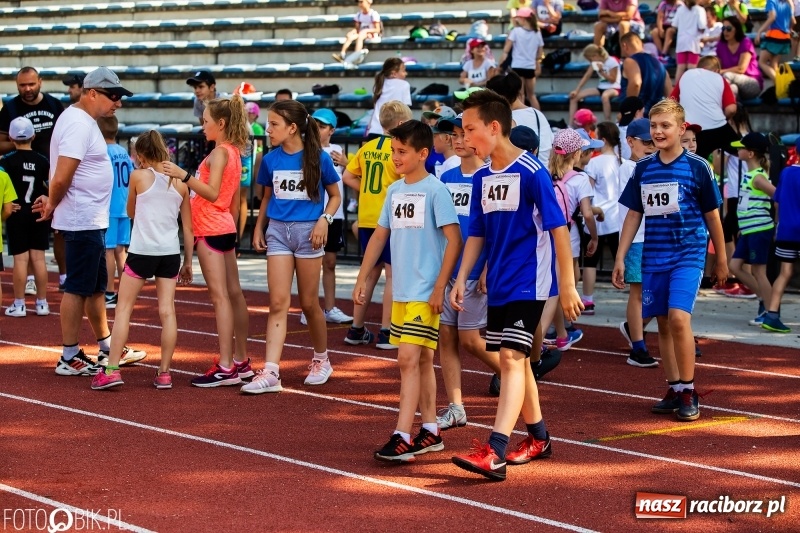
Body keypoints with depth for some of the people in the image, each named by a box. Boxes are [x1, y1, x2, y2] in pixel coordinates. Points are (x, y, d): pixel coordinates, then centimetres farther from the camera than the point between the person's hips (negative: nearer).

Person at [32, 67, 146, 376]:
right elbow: (61, 178, -24)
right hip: (82, 220, -10)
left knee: (97, 286, 17)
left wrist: (53, 203, 4)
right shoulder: (79, 124, -19)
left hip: (91, 220, 10)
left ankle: (108, 349, 28)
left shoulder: (84, 121, 14)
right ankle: (69, 358, 5)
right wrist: (52, 205, -8)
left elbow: (61, 179, 16)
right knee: (78, 288, -3)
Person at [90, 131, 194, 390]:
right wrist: (188, 262, 16)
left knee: (123, 309, 3)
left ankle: (112, 369, -2)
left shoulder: (139, 176, -4)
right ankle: (164, 373, 6)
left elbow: (130, 212, 12)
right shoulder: (180, 182, 6)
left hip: (142, 251, -3)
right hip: (170, 253, 3)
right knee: (167, 311, 4)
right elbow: (188, 227, 9)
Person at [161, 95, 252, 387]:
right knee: (233, 293, 12)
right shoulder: (234, 152, 14)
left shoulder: (219, 152, -14)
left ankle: (226, 368, -14)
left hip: (211, 230, -10)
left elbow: (213, 192, -24)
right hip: (225, 227, 10)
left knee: (220, 296, -11)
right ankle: (241, 361, 19)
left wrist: (184, 176, -30)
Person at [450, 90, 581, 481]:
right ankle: (538, 439, 30)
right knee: (515, 361, 14)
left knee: (511, 358, -16)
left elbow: (558, 228, -12)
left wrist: (567, 284, -13)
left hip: (528, 283, -8)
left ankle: (495, 452, -24)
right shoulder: (482, 178, 8)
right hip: (498, 286, 8)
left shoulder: (531, 172, -13)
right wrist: (461, 280, 6)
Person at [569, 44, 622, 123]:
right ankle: (570, 125, -10)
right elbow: (586, 77, 2)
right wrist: (576, 90, -7)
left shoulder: (612, 61, -13)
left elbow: (612, 80, -11)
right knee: (574, 96, -7)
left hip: (614, 88, -7)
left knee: (605, 96, -46)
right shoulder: (594, 62, 7)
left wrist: (601, 71, -20)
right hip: (601, 88, 7)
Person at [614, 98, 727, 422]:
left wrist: (721, 258, 8)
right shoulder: (643, 169, 7)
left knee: (678, 318, -18)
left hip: (688, 254, -5)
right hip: (653, 257, 5)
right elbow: (633, 214, 12)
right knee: (663, 323, 7)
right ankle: (675, 391, 18)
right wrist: (620, 258, 7)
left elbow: (712, 215, 3)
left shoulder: (696, 167, -4)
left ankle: (689, 393, -7)